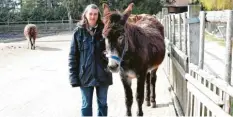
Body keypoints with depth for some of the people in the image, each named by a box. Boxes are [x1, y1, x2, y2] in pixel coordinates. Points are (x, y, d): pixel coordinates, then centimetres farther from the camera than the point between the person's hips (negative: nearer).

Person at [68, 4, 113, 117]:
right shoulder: (79, 32, -3)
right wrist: (73, 76, -8)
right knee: (86, 105, 11)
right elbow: (73, 55, -2)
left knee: (102, 103, 15)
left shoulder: (104, 30, -1)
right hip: (85, 74, -1)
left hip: (102, 74, 1)